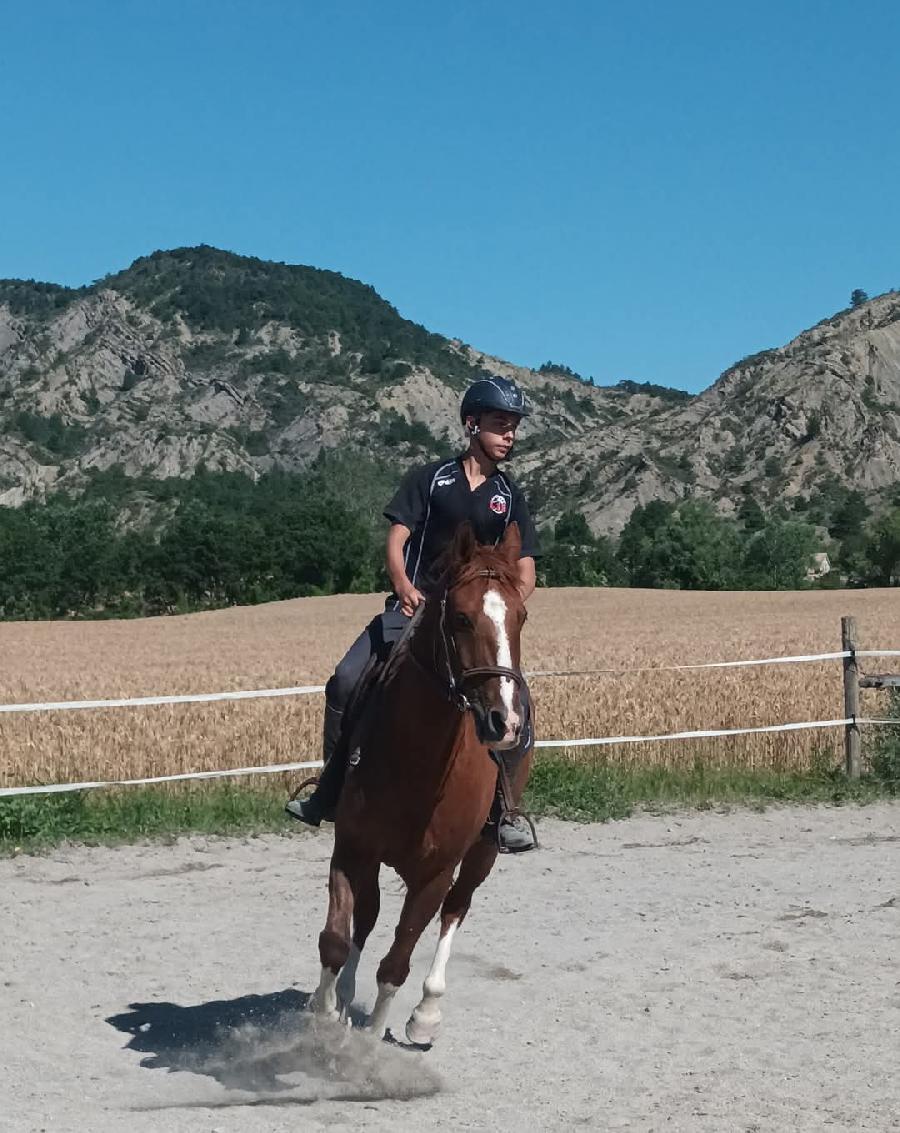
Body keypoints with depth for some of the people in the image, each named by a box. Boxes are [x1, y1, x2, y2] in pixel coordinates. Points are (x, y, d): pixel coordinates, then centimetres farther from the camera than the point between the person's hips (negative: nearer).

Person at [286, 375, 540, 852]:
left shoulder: (509, 497, 7)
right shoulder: (430, 478, 4)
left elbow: (524, 574, 4)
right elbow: (395, 541, -2)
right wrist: (405, 587, -22)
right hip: (414, 605, 0)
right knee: (345, 683, -14)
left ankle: (506, 812, -4)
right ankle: (329, 795, 0)